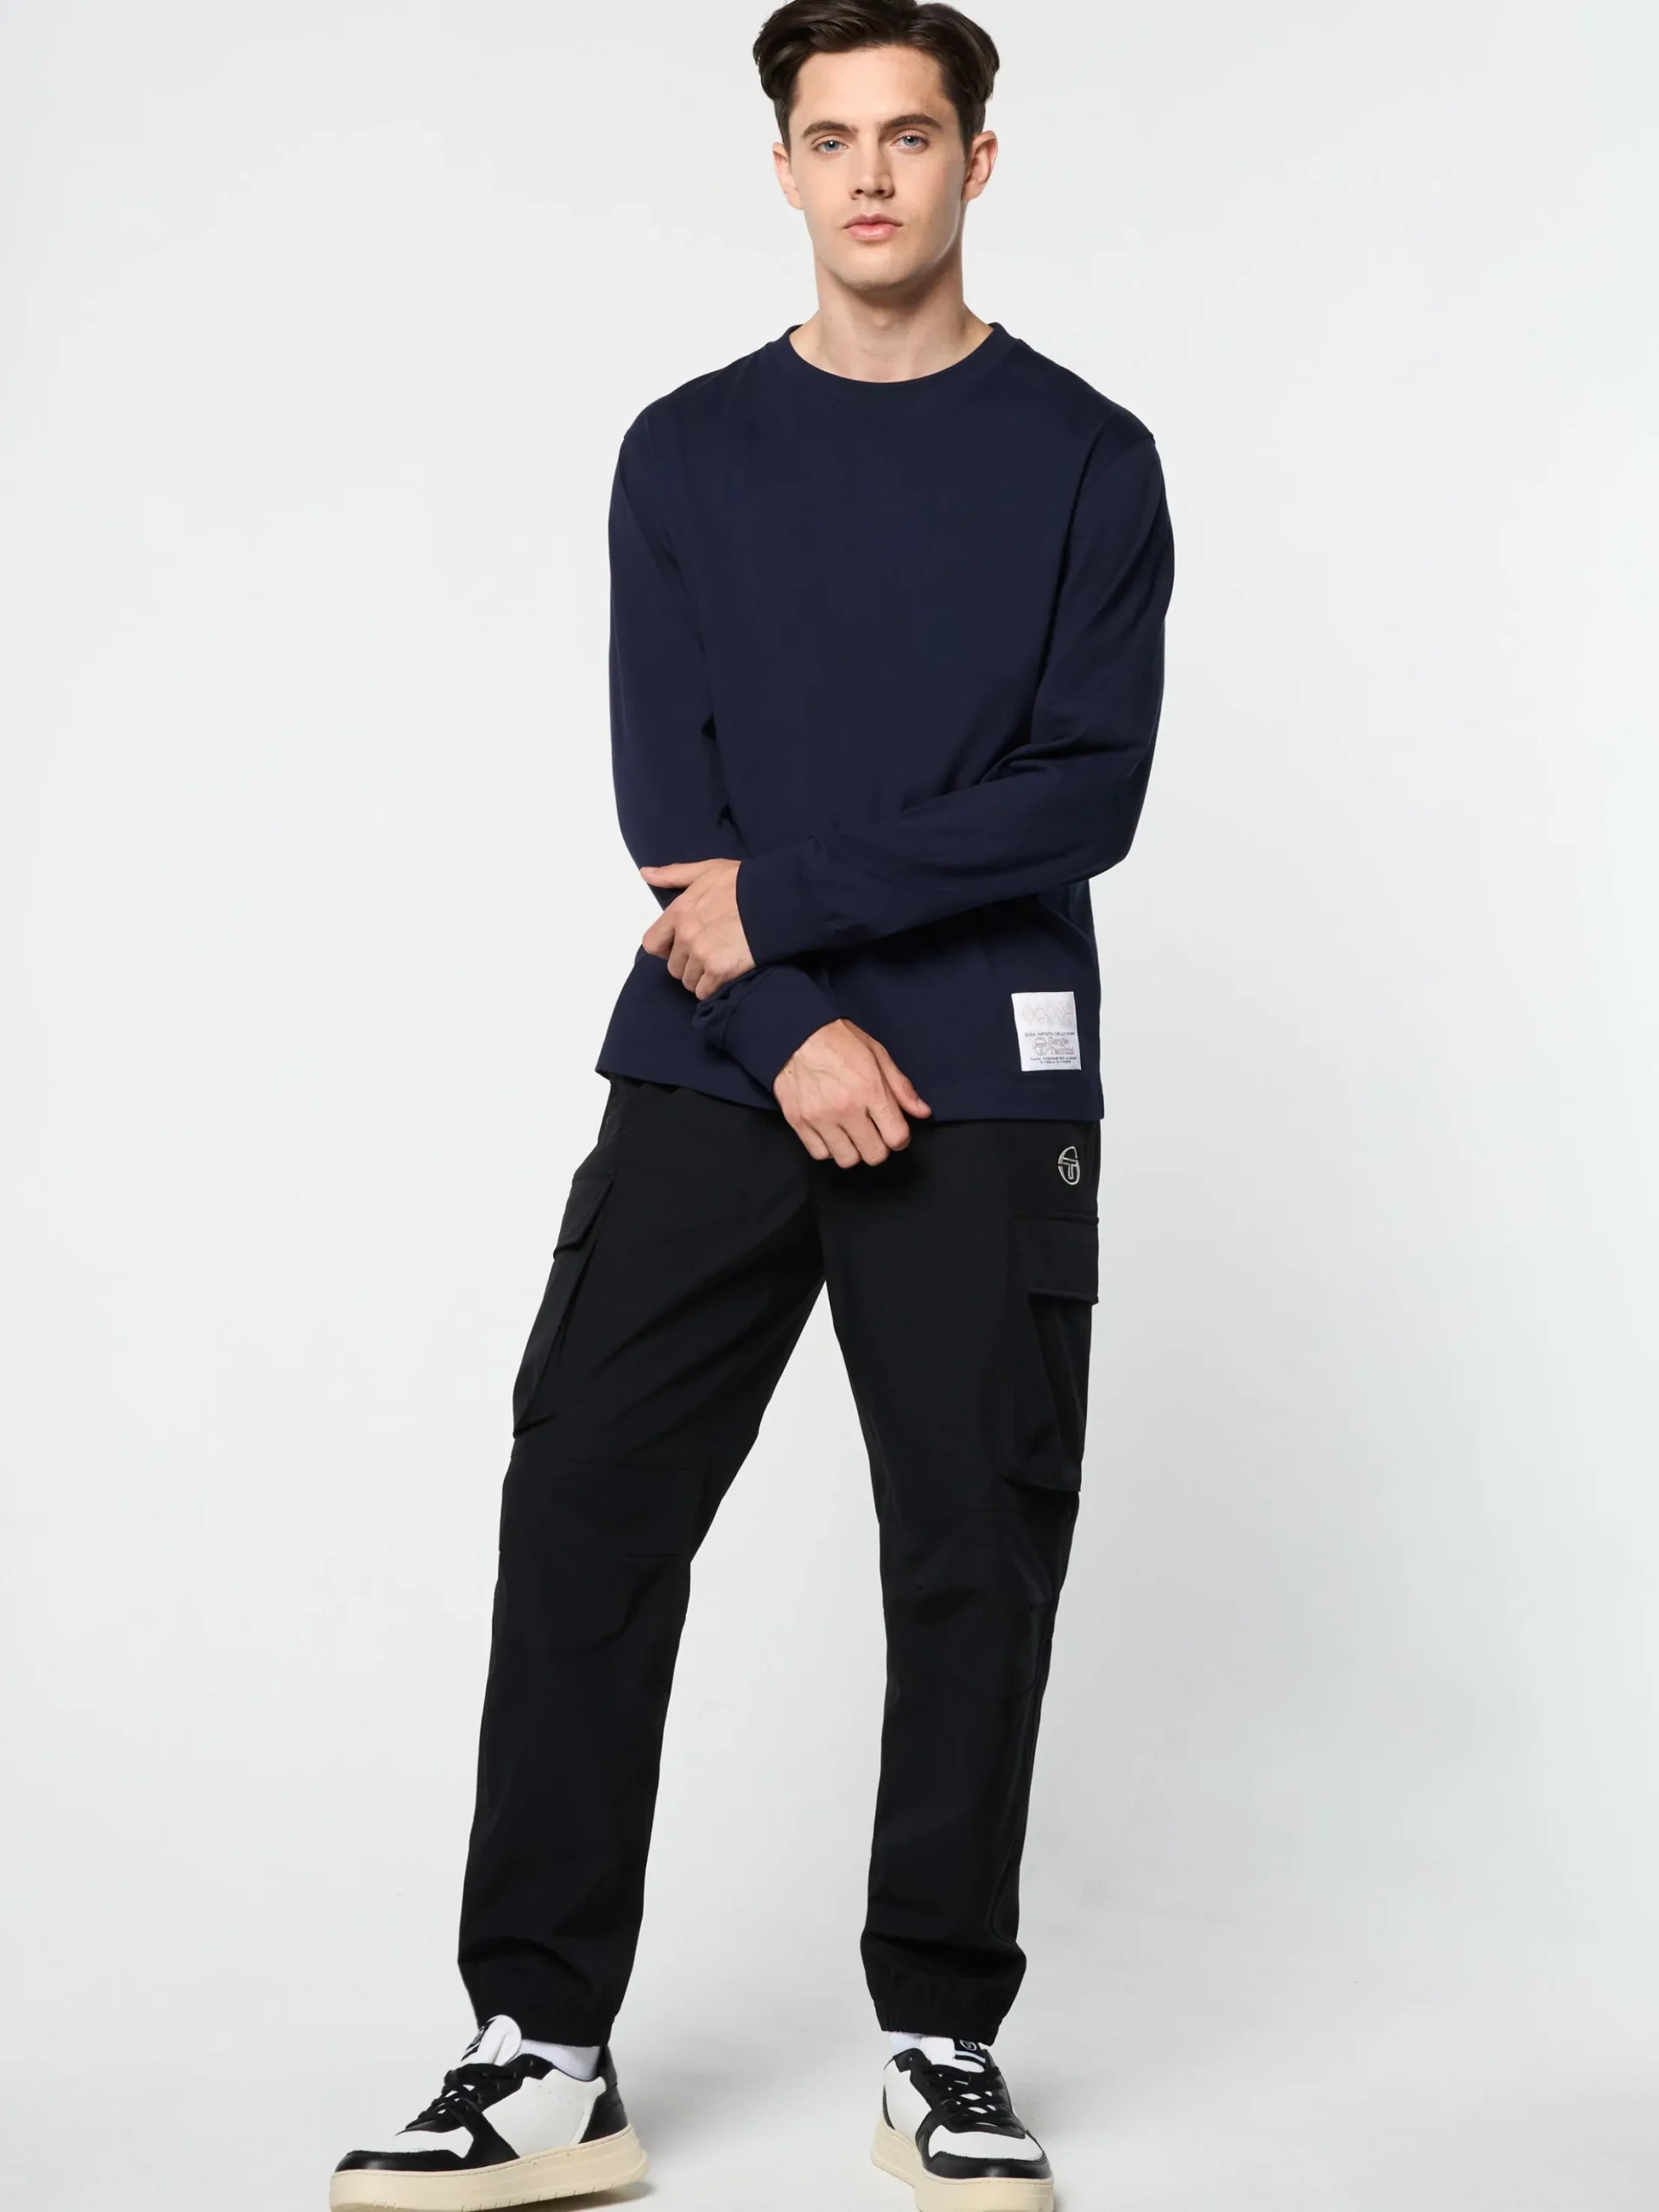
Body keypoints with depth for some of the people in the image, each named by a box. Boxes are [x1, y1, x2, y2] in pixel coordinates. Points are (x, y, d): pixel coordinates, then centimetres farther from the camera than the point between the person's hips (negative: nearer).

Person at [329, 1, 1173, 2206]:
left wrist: (784, 899, -10)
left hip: (989, 1096, -1)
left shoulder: (1086, 459, 5)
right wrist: (800, 1029, -11)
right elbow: (664, 787, 2)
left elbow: (1089, 791, -5)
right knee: (583, 1517, -3)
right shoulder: (690, 453, 10)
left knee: (977, 1561, 3)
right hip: (716, 1077, 2)